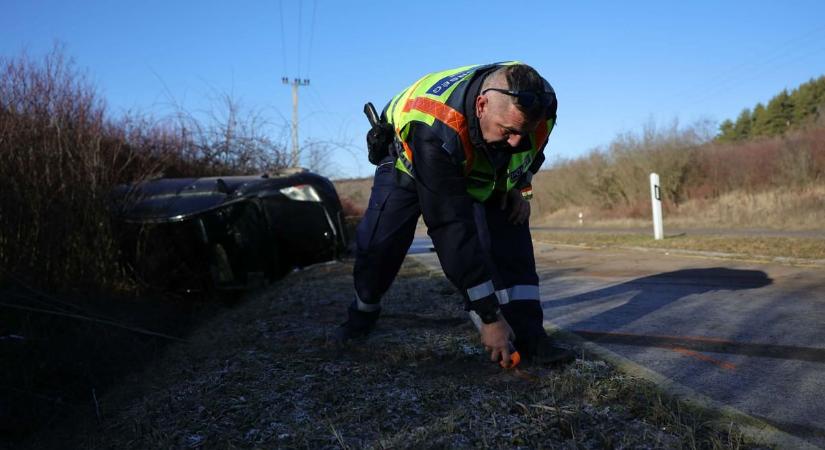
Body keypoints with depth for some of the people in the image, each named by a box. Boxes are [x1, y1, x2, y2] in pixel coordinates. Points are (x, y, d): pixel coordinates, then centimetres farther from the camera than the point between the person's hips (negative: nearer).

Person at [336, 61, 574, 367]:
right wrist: (490, 316, -42)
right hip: (410, 160, -4)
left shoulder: (542, 102, -30)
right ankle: (362, 313, 15)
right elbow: (453, 230, -46)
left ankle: (528, 333, -10)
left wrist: (521, 188, -9)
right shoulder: (436, 130, -47)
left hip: (484, 170, 4)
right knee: (379, 241, -14)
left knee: (510, 234, -15)